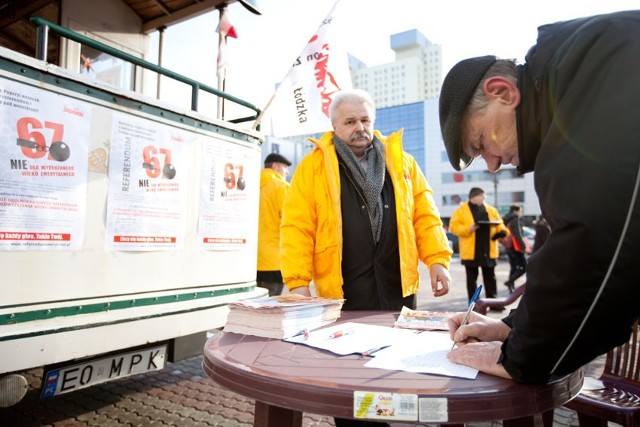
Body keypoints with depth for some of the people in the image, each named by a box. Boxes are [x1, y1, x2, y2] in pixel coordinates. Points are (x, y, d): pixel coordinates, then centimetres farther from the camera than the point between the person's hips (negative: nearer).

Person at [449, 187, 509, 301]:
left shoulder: (491, 210, 11)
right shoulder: (461, 210, -2)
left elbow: (499, 224, 15)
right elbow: (454, 226, -7)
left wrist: (502, 231, -6)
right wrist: (468, 229, -21)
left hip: (488, 251, 4)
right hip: (471, 252, -3)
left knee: (490, 278, 9)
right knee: (472, 278, 4)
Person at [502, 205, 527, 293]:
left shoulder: (507, 221, 14)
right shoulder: (515, 220, -12)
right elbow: (517, 235, -20)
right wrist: (523, 247, -20)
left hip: (509, 248, 9)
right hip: (516, 248, -9)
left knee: (514, 268, 13)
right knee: (524, 267, -5)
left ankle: (512, 287, 13)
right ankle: (510, 281, -15)